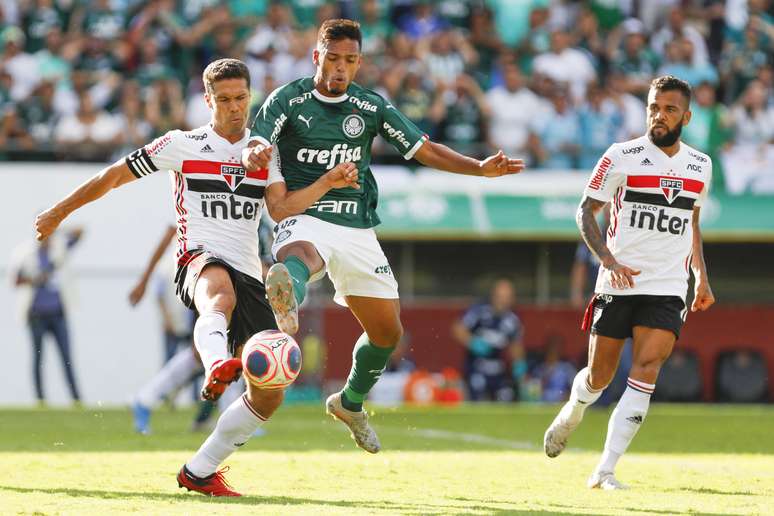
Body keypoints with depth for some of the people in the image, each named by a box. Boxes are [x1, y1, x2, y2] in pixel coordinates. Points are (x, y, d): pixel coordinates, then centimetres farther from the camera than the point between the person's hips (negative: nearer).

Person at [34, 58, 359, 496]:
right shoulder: (182, 145, 7)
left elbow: (283, 207, 1)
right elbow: (116, 176, 14)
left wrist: (328, 183, -13)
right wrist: (59, 213, 18)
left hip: (249, 275, 5)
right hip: (200, 261, -5)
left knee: (270, 395, -2)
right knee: (221, 291, -45)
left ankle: (200, 472, 14)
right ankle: (216, 367, -78)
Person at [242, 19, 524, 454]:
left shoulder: (372, 107, 7)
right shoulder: (287, 101, -4)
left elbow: (425, 150, 10)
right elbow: (252, 149, -16)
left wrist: (481, 168, -3)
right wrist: (253, 155, -41)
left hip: (357, 230, 5)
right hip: (306, 219, -5)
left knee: (387, 333, 11)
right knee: (298, 255, -42)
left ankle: (351, 402, 38)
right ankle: (287, 305, -79)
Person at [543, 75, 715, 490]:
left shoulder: (700, 166, 9)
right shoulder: (622, 157, -4)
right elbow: (586, 211, -1)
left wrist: (702, 278, 20)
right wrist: (608, 260, -14)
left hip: (667, 289, 2)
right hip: (618, 285, -2)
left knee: (646, 371, -15)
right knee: (599, 375, 6)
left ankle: (605, 471, -15)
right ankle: (570, 417, 42)